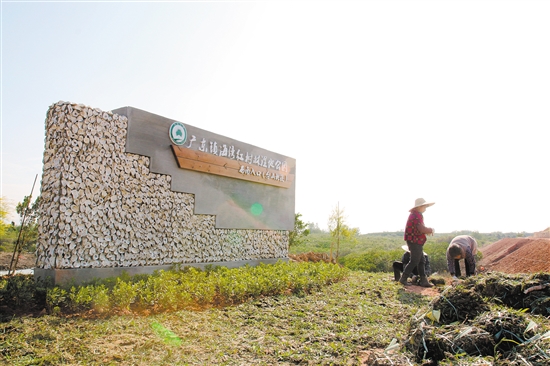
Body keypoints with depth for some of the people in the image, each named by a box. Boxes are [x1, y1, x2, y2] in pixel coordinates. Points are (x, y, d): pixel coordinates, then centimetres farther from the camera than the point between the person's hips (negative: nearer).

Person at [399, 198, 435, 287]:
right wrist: (431, 230, -8)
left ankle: (423, 281, 12)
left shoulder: (416, 215, 16)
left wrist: (428, 230, 6)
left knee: (421, 261, 10)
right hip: (415, 242, -10)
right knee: (414, 261, -4)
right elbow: (422, 229, -27)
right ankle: (403, 279, 3)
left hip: (416, 242, 10)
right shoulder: (416, 216, -18)